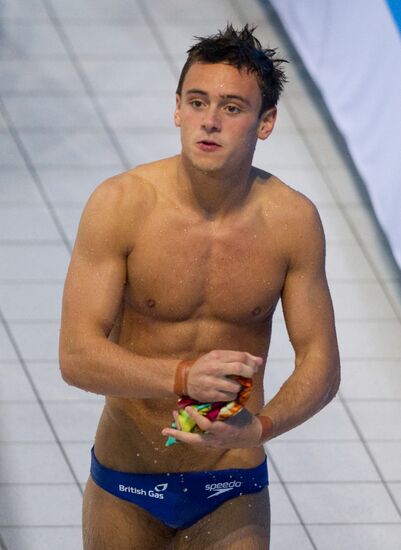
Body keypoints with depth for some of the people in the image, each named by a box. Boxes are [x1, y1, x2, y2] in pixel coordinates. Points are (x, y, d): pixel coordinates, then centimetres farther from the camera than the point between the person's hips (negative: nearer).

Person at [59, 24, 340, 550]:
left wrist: (260, 427, -25)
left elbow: (321, 362, -4)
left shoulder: (293, 220, -10)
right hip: (125, 488, 0)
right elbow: (77, 355, -19)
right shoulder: (120, 204, -16)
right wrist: (184, 377, -35)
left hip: (232, 490, 0)